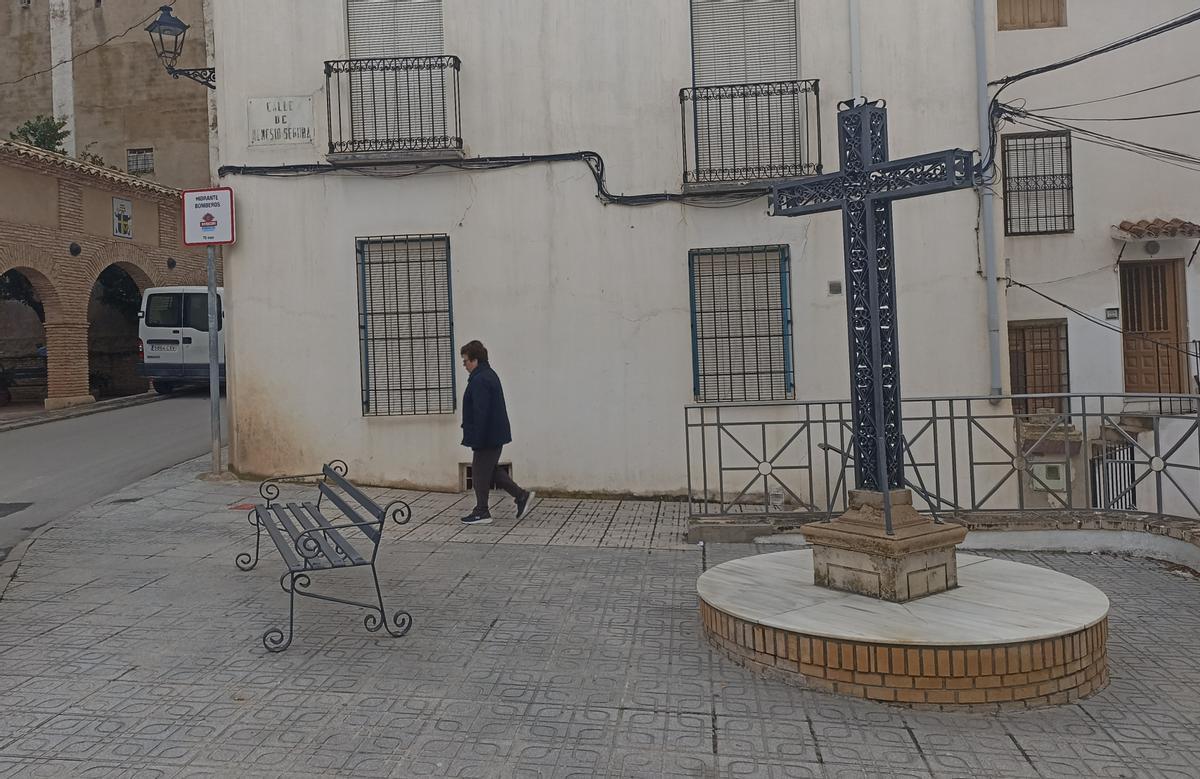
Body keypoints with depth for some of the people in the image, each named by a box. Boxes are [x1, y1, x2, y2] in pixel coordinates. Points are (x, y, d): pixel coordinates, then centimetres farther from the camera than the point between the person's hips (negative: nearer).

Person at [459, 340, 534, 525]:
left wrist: (477, 439, -22)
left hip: (487, 436, -10)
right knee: (490, 469, 18)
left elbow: (481, 413, -25)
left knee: (480, 472, 1)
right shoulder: (490, 375, 14)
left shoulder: (480, 381, -20)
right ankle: (522, 495, 17)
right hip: (496, 434, 10)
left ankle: (482, 513, 9)